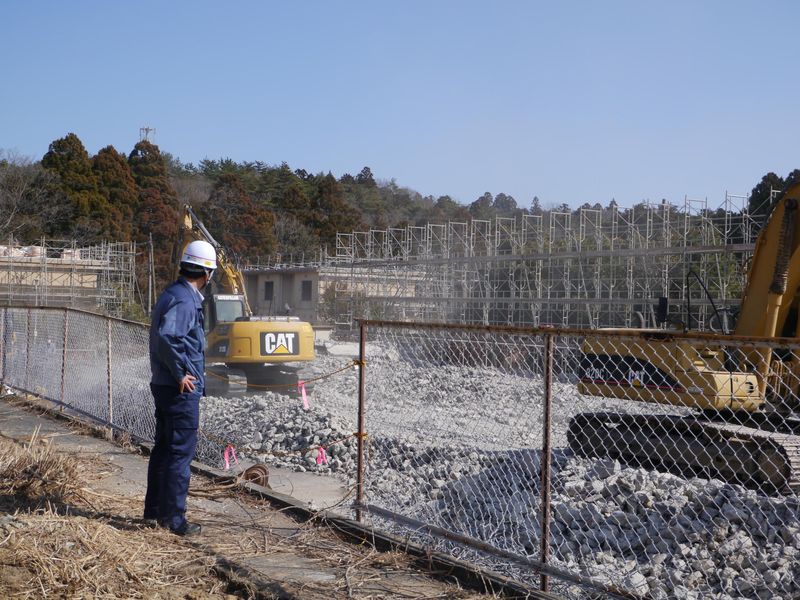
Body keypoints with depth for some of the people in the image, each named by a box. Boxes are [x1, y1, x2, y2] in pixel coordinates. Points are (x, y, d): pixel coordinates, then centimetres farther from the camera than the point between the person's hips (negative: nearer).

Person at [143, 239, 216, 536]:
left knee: (163, 448, 18)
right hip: (182, 389, -10)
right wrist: (181, 373, -23)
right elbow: (167, 336, -32)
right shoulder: (185, 300, -18)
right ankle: (174, 518, 3)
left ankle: (154, 510, 29)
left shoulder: (173, 293, 13)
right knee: (181, 451, -3)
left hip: (164, 385, 10)